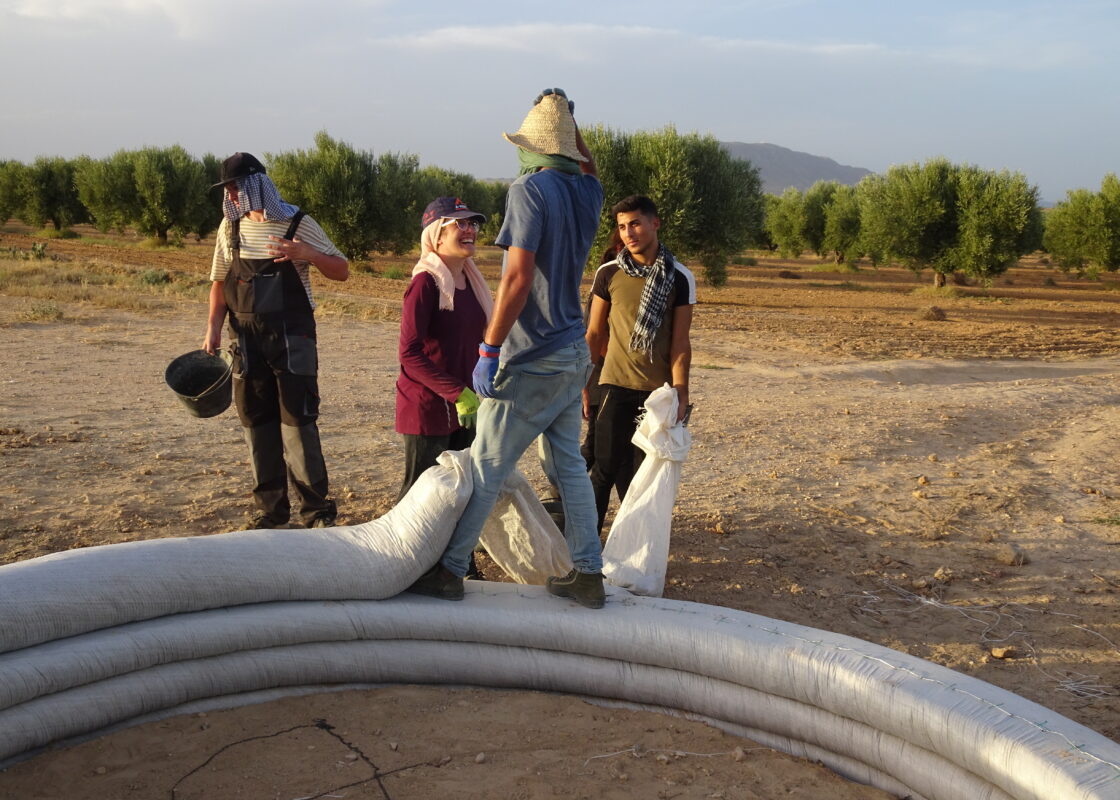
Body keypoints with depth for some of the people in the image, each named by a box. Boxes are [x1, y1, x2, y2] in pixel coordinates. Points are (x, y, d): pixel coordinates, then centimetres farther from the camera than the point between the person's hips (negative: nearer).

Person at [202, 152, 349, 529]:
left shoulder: (298, 224, -5)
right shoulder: (230, 227, 6)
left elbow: (342, 271, -4)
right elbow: (220, 281, 14)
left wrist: (308, 253, -23)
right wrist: (213, 326, 0)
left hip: (292, 338, -4)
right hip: (247, 339, 4)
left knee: (298, 422, -5)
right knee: (257, 424, 8)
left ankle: (316, 509, 5)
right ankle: (270, 508, 19)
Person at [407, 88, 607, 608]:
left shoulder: (531, 189, -15)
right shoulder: (588, 192, 7)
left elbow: (518, 278, -21)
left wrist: (489, 350, -17)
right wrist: (567, 120, 25)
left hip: (532, 361, -7)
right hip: (574, 355, 8)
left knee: (486, 468, 1)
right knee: (570, 465, 13)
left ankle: (449, 570, 11)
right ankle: (587, 574, 17)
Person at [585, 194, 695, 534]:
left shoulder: (680, 278, 0)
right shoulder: (608, 274, 1)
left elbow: (680, 343, 1)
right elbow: (595, 334, 7)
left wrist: (680, 393, -4)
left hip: (659, 389, 0)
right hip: (617, 385, 0)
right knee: (607, 467, -2)